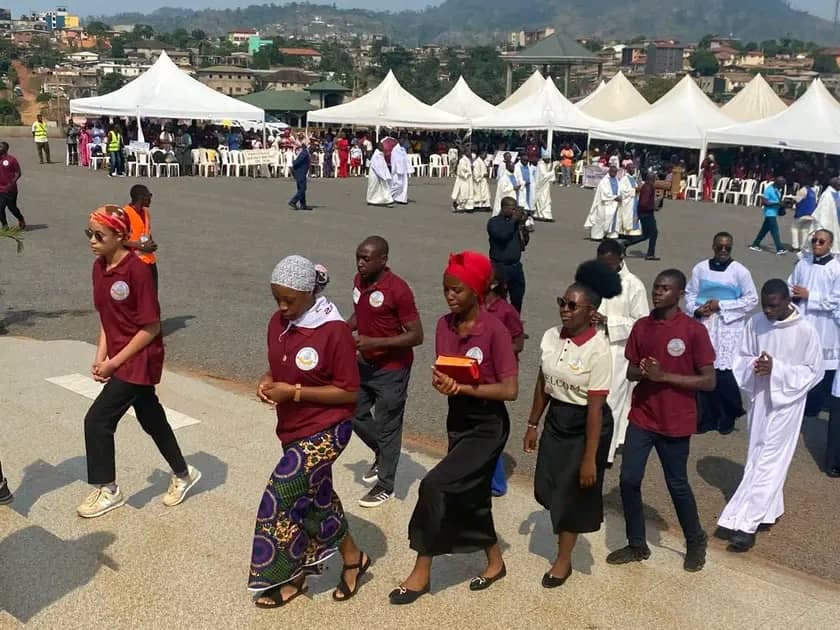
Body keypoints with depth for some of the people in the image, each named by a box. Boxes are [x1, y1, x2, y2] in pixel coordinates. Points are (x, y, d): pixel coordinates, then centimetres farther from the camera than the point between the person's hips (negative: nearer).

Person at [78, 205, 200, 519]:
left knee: (97, 420, -6)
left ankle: (107, 490, 12)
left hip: (140, 360, -8)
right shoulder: (99, 267, 3)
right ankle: (183, 474, 36)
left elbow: (151, 327, -18)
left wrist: (115, 362, -15)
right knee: (151, 418, 18)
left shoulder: (136, 270, -21)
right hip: (119, 358, 8)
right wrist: (100, 356, 1)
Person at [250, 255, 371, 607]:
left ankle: (287, 578, 15)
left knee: (281, 497, -7)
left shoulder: (334, 331, -21)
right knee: (316, 497, 16)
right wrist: (267, 382, -9)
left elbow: (349, 392, -18)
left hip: (326, 430, -8)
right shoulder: (278, 322, 0)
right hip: (293, 428, 8)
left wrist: (295, 392, -23)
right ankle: (352, 558, 36)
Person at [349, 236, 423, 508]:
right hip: (365, 364, 8)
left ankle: (385, 485, 23)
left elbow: (416, 335, -21)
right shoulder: (359, 281, 0)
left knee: (387, 425, 5)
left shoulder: (398, 289, -23)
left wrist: (374, 342, -27)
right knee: (355, 413, 16)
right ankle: (382, 453, 42)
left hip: (391, 369, -7)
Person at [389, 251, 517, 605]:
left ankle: (422, 571, 1)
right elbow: (442, 373, 7)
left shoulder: (494, 330, -20)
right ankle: (495, 562, 40)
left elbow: (510, 390, -22)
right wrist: (440, 382, -16)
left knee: (435, 485, -16)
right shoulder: (444, 326, -1)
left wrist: (463, 387, -26)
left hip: (488, 426, -7)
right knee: (470, 495, 17)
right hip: (457, 420, 7)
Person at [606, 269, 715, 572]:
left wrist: (664, 376, -21)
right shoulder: (641, 327, 2)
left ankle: (696, 542, 34)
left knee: (677, 484, 9)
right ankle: (637, 545, 22)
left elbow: (709, 381, -13)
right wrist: (642, 371, -14)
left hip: (675, 422, -4)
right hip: (641, 417, 4)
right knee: (628, 480, 4)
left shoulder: (694, 330, -13)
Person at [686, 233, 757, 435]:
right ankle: (707, 418, 14)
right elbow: (690, 294, 9)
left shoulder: (740, 271, -2)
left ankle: (728, 418, 13)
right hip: (703, 326, 3)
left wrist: (721, 305, -9)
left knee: (725, 374, -8)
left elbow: (752, 299, -2)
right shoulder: (700, 268, 6)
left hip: (729, 328, -2)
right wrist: (696, 310, -11)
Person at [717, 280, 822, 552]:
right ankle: (769, 510, 33)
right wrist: (753, 365, -17)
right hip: (759, 399, 5)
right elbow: (741, 358, 6)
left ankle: (745, 524, -4)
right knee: (757, 458, 14)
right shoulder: (755, 322, -3)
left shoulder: (806, 331, -15)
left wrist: (777, 369, -22)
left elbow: (814, 371, -9)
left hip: (786, 403, -5)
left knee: (767, 463, -5)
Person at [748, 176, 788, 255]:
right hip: (770, 213, -9)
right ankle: (779, 249, -9)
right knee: (775, 231, -9)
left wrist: (781, 203, 3)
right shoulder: (769, 190, -16)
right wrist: (776, 203, -24)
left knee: (764, 229, 13)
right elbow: (763, 202, -20)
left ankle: (755, 245, 21)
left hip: (774, 213, 9)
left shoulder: (777, 190, 11)